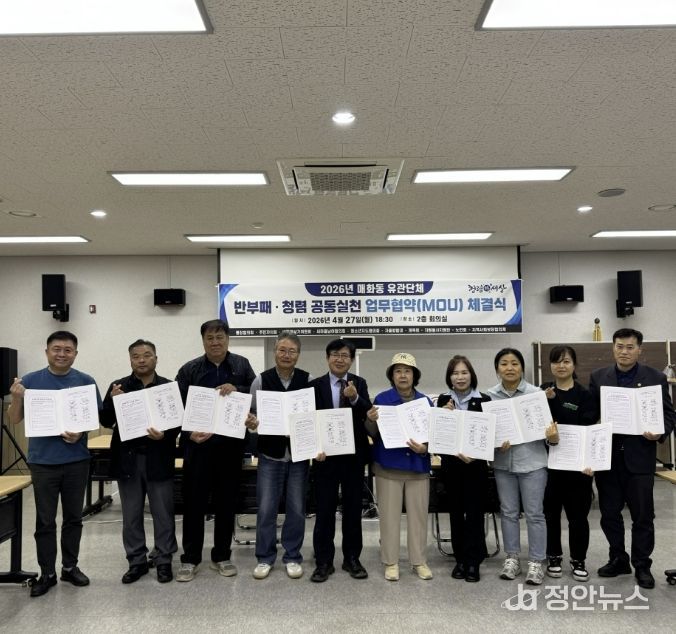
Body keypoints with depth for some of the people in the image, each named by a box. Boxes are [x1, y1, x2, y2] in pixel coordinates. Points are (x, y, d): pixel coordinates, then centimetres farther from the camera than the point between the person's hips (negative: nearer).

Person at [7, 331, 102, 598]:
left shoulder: (86, 381, 0)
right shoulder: (30, 381, -1)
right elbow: (15, 420, 1)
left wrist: (80, 433, -17)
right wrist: (17, 398, -18)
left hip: (77, 460, 1)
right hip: (43, 460, -1)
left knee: (73, 517, 11)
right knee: (45, 521, 6)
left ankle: (70, 567, 26)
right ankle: (47, 573, 19)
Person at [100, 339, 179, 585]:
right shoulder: (118, 387, 4)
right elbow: (106, 421, 2)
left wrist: (165, 435, -22)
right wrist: (112, 401, -16)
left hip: (158, 460, -2)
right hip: (127, 459, 2)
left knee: (163, 514, 7)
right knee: (131, 516, 12)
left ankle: (164, 561, 20)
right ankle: (137, 561, 25)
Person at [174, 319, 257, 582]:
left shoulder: (242, 365, 5)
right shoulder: (189, 370, 2)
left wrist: (236, 390, -15)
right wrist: (189, 432, -15)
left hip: (231, 445, 1)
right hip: (198, 445, -1)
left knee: (226, 502, 11)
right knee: (194, 502, 6)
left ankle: (221, 556, 25)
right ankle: (190, 559, 20)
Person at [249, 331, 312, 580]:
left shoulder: (308, 380, -3)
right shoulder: (261, 380, -3)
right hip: (270, 454, 0)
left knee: (296, 508, 9)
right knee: (266, 508, 4)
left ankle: (292, 557, 26)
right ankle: (265, 557, 22)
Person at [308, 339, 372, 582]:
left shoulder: (359, 384, 2)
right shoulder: (316, 385, -2)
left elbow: (368, 414, -10)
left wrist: (355, 398, -28)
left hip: (354, 454, 2)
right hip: (325, 454, -1)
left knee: (353, 508, 11)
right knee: (324, 509, 6)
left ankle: (352, 558, 25)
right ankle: (324, 561, 18)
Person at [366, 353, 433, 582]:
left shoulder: (425, 401, 2)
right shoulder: (382, 399, -3)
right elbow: (373, 434, -2)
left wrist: (425, 448, -14)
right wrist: (371, 421, -22)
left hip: (418, 466, 2)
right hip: (388, 466, -2)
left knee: (418, 515, 9)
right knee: (390, 515, 5)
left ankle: (419, 561, 22)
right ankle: (391, 562, 17)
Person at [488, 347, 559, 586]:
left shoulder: (536, 393, -5)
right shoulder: (489, 396, 0)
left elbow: (547, 426, -2)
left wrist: (553, 436, -24)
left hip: (532, 461, -2)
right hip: (503, 463, 2)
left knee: (534, 513, 6)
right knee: (508, 512, 13)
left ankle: (535, 562, 18)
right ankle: (512, 558, 26)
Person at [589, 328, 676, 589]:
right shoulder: (598, 377, 5)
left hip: (639, 457, -2)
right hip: (606, 457, 2)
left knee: (642, 515, 7)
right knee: (609, 513, 11)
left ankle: (642, 565, 23)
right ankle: (618, 559, 28)